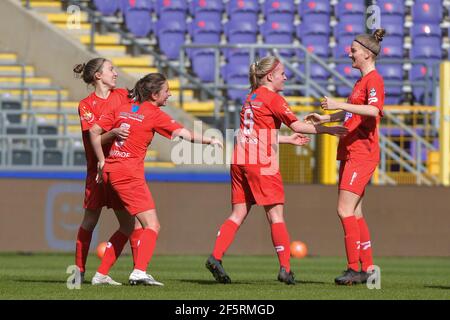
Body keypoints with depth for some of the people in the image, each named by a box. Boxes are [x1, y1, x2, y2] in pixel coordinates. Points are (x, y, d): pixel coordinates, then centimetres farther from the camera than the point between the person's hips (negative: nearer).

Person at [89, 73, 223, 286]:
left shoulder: (123, 109, 15)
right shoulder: (154, 114, -3)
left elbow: (94, 131, 11)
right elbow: (184, 134, -11)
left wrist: (102, 161, 13)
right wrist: (211, 141, 0)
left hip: (110, 172, 8)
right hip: (129, 174, -8)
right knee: (152, 225, -7)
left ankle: (101, 274, 17)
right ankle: (139, 272, -24)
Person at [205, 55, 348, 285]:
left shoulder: (251, 98, 20)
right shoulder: (273, 98, -4)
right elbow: (296, 125, -13)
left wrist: (289, 139, 30)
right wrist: (327, 130, -10)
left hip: (240, 160, 7)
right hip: (262, 162, -7)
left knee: (239, 213, 8)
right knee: (276, 214, -4)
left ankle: (216, 256, -5)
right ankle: (285, 268, -6)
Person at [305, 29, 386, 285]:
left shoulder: (374, 79, -11)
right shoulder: (363, 80, 19)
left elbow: (373, 110, -30)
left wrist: (338, 105, -30)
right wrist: (326, 118, 27)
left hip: (361, 154, -10)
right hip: (351, 154, 10)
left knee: (345, 210, -13)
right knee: (354, 213, 10)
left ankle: (355, 268, -11)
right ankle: (367, 268, 12)